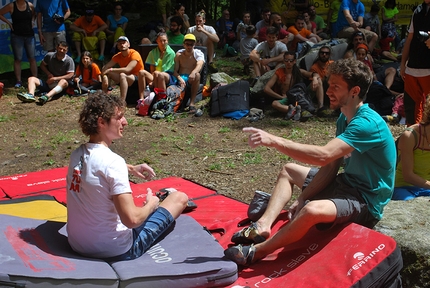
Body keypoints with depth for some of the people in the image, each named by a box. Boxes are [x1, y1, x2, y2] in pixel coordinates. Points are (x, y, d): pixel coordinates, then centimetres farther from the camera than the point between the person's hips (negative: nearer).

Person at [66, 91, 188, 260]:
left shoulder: (77, 154, -1)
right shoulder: (113, 161, -24)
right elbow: (131, 219, -28)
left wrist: (130, 168, 16)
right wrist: (151, 204, -9)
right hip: (116, 251, -7)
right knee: (179, 197, 8)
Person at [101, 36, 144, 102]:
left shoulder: (134, 54, -16)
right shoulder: (117, 56, 3)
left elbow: (127, 69, -29)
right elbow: (104, 67, 0)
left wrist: (111, 69, -25)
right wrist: (104, 77, -21)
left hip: (138, 79, -7)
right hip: (124, 79, 7)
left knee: (122, 75, -35)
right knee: (107, 73, -5)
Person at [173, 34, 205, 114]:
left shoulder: (199, 54, 0)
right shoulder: (179, 54, 7)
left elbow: (200, 64, -24)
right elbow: (175, 70, -1)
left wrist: (193, 72, -49)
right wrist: (180, 79, -25)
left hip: (192, 80, -2)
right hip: (181, 78, 2)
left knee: (197, 75, -36)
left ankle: (192, 103, -42)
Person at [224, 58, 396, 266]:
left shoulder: (368, 123, -25)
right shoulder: (344, 119, 4)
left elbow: (324, 155, -37)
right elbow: (331, 167, 2)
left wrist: (274, 141, -38)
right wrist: (301, 198, -6)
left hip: (366, 200, -10)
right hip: (347, 182, 10)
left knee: (312, 210, -38)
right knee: (288, 170, 16)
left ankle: (256, 252, -17)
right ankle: (263, 225, -5)